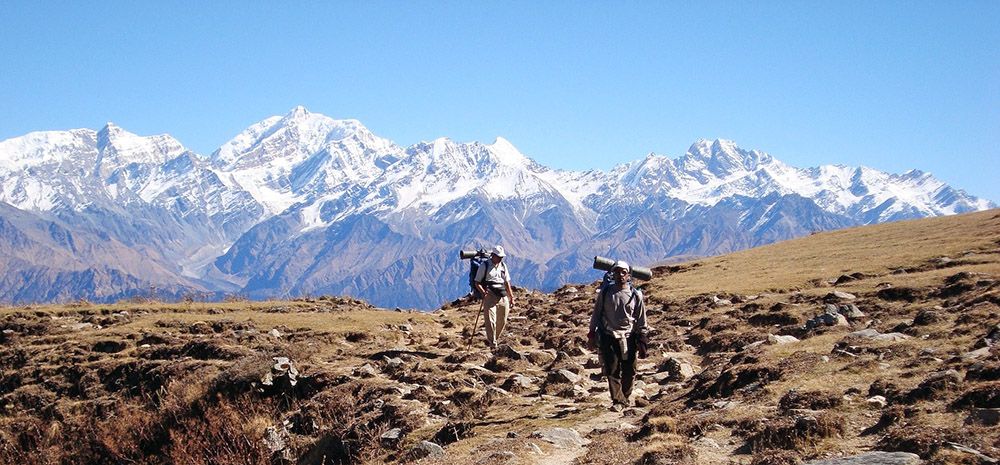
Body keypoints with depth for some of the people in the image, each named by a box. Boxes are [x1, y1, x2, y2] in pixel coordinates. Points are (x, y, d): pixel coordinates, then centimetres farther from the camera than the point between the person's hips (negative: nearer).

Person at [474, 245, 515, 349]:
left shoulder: (503, 266, 16)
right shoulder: (485, 266, 0)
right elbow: (477, 282, -1)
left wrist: (511, 298, 17)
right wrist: (483, 291, -20)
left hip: (503, 297, 5)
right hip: (490, 296, -5)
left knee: (502, 322, 6)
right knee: (490, 321, -12)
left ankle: (491, 340, 24)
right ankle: (493, 345, -11)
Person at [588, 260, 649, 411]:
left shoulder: (635, 295, 2)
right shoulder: (605, 293, 3)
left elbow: (642, 321, 6)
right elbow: (596, 314, 11)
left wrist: (642, 342, 3)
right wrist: (592, 335, 8)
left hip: (628, 339, 0)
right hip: (608, 338, 0)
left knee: (629, 372, 5)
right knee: (612, 371, -6)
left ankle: (625, 397, 21)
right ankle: (618, 401, -3)